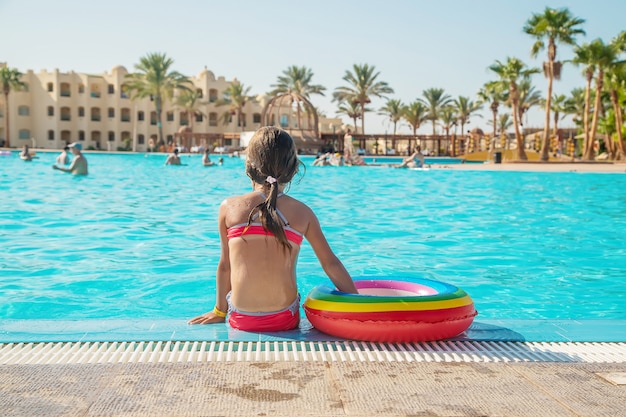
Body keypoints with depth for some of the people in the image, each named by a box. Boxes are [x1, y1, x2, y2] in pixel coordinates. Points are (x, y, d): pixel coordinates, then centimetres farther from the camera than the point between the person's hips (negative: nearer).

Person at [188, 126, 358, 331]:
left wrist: (220, 310, 21)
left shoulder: (229, 207, -1)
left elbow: (225, 264, 7)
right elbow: (331, 264, 4)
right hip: (284, 320, 1)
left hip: (241, 320, 0)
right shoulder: (302, 213, 1)